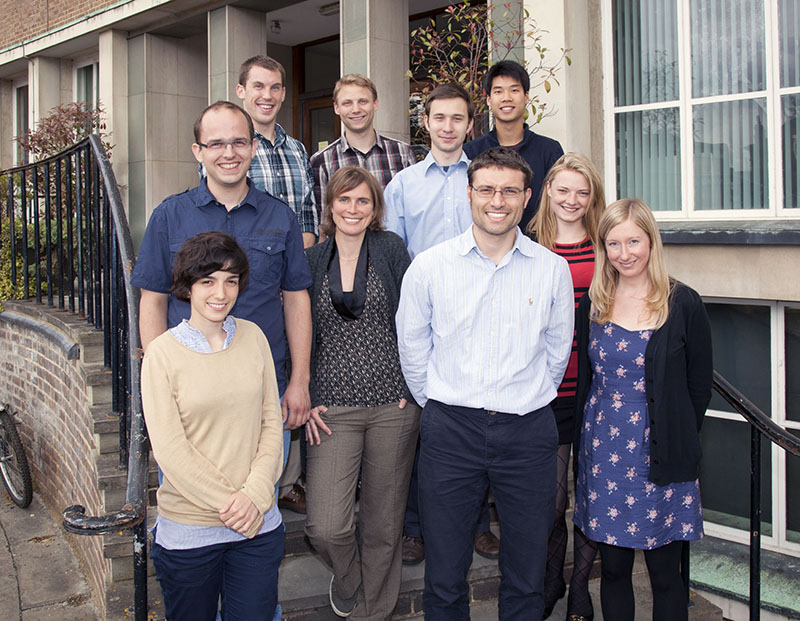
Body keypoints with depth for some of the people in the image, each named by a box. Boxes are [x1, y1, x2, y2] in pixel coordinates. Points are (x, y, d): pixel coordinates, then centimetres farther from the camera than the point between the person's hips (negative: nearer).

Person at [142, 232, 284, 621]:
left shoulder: (253, 337, 2)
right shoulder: (163, 352, -8)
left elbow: (271, 423, 3)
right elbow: (170, 449, -11)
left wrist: (254, 494, -10)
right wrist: (229, 505, -12)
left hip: (259, 526, 3)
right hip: (188, 530, -2)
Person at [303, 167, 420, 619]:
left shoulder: (390, 249, 2)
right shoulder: (312, 260, 6)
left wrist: (415, 387, -4)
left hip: (393, 405, 0)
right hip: (333, 407, 1)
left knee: (384, 522, 9)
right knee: (325, 525, -8)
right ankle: (347, 580, 27)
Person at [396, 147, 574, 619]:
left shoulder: (552, 269, 2)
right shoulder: (429, 266, -1)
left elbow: (558, 352, 12)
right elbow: (412, 349, 9)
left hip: (528, 430, 1)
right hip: (450, 429, 0)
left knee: (527, 579, 12)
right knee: (444, 578, 8)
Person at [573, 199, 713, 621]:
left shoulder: (683, 304, -5)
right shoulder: (592, 304, 5)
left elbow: (699, 386, 2)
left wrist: (677, 440, 2)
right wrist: (586, 443, 8)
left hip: (661, 457, -3)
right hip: (603, 453, 3)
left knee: (664, 571, 7)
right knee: (613, 566, 12)